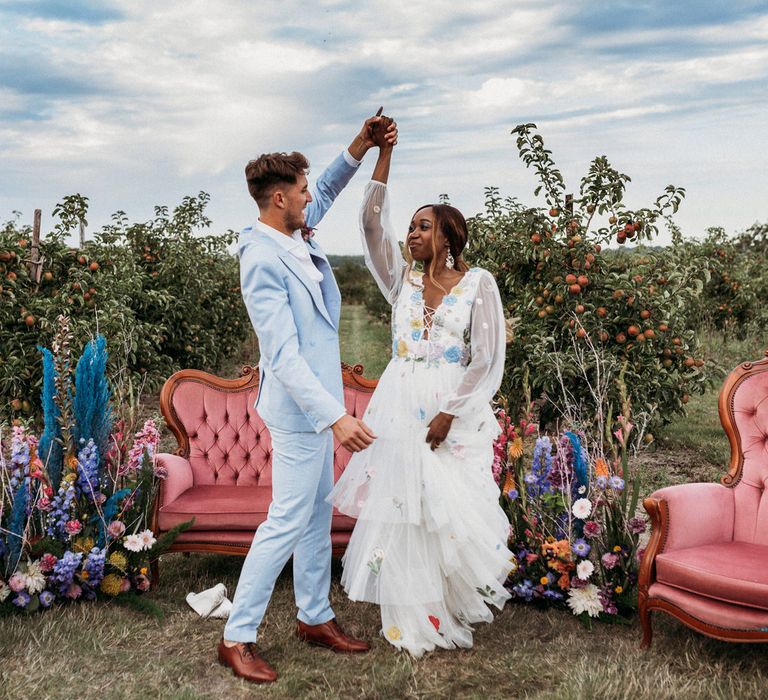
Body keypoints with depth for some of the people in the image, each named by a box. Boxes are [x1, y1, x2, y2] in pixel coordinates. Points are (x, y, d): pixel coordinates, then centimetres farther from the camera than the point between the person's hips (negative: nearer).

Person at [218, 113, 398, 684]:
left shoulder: (295, 234, 5)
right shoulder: (263, 260, -22)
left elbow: (327, 194, 26)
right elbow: (284, 354, -27)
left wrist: (359, 149, 9)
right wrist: (335, 416, -32)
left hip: (316, 402, 10)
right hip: (299, 408, -10)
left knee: (318, 514, 17)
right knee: (288, 522, -2)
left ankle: (315, 617, 31)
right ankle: (237, 638, 10)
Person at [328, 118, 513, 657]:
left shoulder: (479, 283, -2)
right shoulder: (403, 280, 9)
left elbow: (490, 360, -7)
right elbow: (372, 223, -1)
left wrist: (449, 413, -14)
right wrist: (383, 157, -5)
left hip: (456, 410, -3)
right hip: (400, 405, 4)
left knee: (452, 509, -4)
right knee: (402, 508, 4)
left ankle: (456, 607, 19)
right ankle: (415, 621, 17)